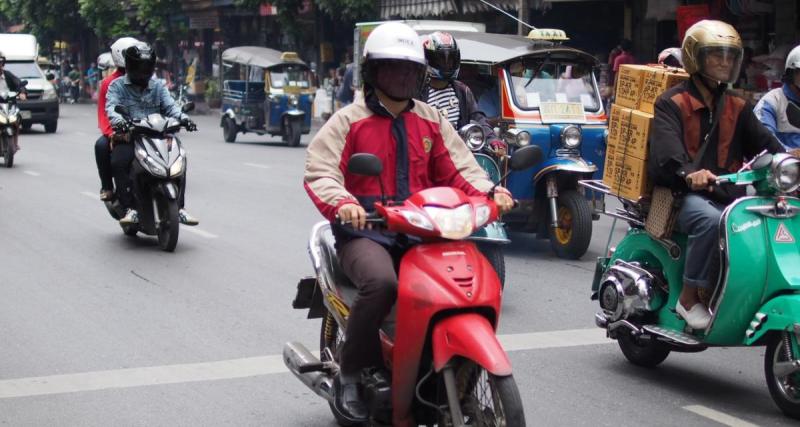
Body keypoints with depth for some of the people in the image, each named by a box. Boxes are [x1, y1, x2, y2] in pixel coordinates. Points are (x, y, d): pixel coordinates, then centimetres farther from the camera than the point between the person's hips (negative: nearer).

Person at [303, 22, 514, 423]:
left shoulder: (431, 121, 17)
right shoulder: (348, 121, 3)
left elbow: (458, 168, 11)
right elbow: (318, 171, -9)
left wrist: (489, 192, -11)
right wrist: (342, 204, -31)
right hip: (365, 232, -4)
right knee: (381, 282, -36)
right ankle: (349, 376, -17)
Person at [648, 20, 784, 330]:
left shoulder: (738, 108, 22)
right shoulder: (672, 103, 3)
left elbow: (764, 144, 8)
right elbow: (665, 149, -16)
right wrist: (688, 173, -38)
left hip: (728, 196, 5)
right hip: (685, 196, -5)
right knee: (711, 221, -37)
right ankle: (689, 298, -21)